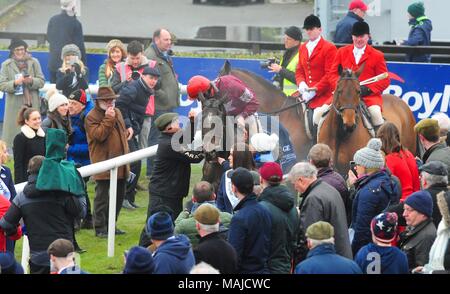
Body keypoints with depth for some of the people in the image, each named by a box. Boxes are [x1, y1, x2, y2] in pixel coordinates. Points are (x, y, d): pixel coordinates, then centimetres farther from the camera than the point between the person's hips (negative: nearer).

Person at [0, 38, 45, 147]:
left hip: (32, 105, 2)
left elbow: (41, 81, 7)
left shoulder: (34, 62, 9)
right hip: (15, 105, -1)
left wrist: (31, 81, -14)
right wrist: (15, 83, -18)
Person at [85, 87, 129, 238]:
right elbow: (98, 135, -22)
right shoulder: (92, 117, -9)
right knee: (102, 197, -3)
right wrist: (108, 119, -21)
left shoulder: (117, 113, 15)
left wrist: (126, 155, 20)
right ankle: (100, 228, 3)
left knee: (119, 195, 14)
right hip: (103, 163, -8)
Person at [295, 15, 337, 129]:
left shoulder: (329, 48, -4)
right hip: (307, 92, 7)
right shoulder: (303, 48, 18)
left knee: (318, 114, -30)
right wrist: (301, 84, -2)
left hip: (323, 93, -7)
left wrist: (314, 91, -16)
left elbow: (330, 75, -9)